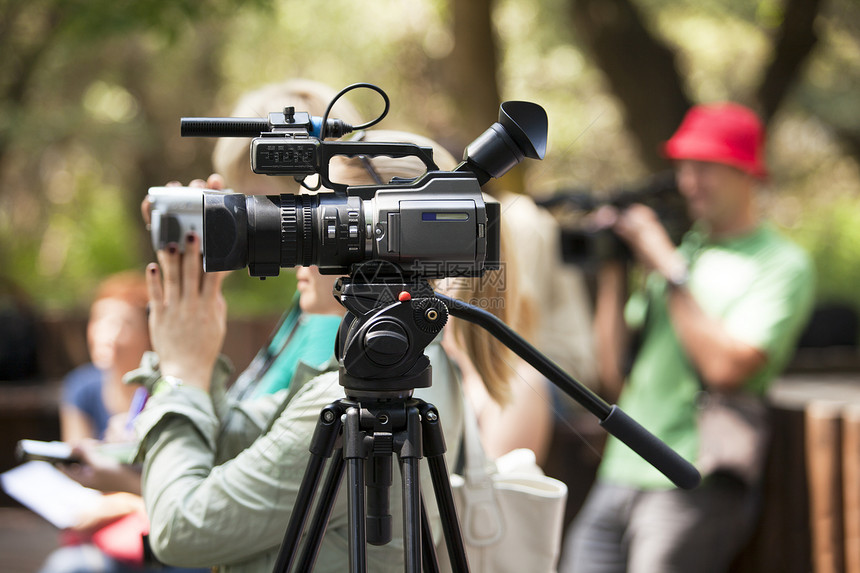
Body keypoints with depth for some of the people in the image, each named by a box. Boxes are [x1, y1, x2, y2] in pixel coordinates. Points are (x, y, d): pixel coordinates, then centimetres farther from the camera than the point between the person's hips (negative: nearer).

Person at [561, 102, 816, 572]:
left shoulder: (782, 264, -1)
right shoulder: (681, 251, 18)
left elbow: (728, 368, -16)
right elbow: (616, 374, 14)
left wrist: (669, 270, -10)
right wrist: (611, 273, 6)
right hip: (620, 478, 6)